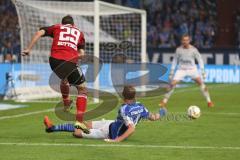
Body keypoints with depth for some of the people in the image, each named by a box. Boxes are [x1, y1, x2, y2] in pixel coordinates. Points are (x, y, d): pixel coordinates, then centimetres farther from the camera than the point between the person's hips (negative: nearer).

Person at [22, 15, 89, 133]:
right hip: (70, 61, -2)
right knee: (82, 89, 11)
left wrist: (28, 49, 7)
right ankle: (79, 122, -3)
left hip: (54, 60, 2)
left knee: (64, 79, 36)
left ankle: (66, 104, 54)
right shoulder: (79, 33, 26)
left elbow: (39, 33, 8)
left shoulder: (56, 28, 24)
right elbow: (81, 54, 13)